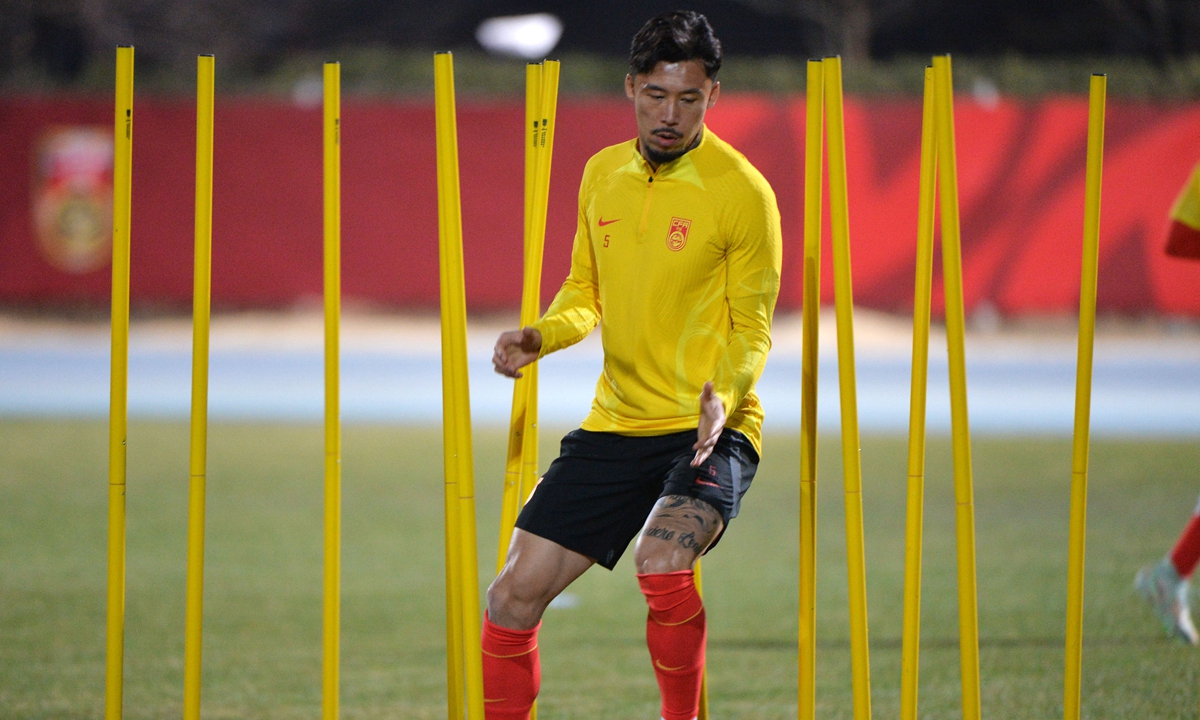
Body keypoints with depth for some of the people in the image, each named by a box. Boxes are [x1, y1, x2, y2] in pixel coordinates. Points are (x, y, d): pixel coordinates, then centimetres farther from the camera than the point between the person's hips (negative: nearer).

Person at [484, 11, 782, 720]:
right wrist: (539, 336, -1)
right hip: (615, 424, 6)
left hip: (709, 430, -6)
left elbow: (752, 328, -8)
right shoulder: (603, 174, 8)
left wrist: (722, 397, -27)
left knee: (662, 565, -32)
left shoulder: (743, 192, -9)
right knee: (515, 597, 1)